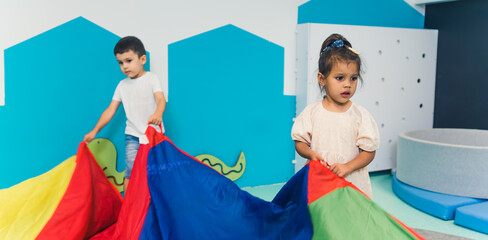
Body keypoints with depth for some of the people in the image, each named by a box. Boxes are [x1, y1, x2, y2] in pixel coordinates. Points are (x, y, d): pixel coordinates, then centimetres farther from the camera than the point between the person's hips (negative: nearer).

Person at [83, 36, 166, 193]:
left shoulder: (151, 78, -3)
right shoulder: (122, 85, 9)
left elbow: (161, 99, -19)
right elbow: (110, 110, 12)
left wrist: (157, 114, -42)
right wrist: (95, 131, 7)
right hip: (133, 135, 3)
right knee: (131, 172, -8)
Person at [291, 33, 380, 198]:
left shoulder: (360, 115, -3)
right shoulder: (312, 112, 0)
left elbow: (369, 151, -2)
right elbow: (299, 142, 5)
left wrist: (347, 167, -16)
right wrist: (311, 154, -15)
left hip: (352, 183, 0)